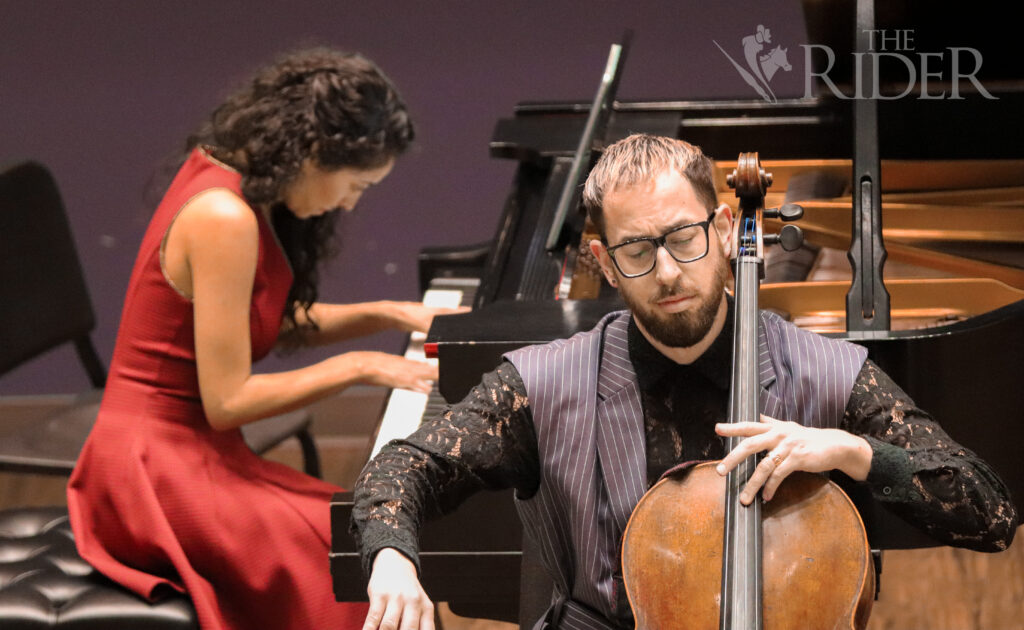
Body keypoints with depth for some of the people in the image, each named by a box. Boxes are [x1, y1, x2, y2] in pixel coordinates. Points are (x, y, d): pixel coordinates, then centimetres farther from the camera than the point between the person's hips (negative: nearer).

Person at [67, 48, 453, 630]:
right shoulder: (223, 219, -21)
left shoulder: (231, 174, 8)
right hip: (158, 470, -9)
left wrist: (390, 315, 11)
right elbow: (227, 400, -20)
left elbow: (278, 321, 23)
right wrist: (359, 366, -11)